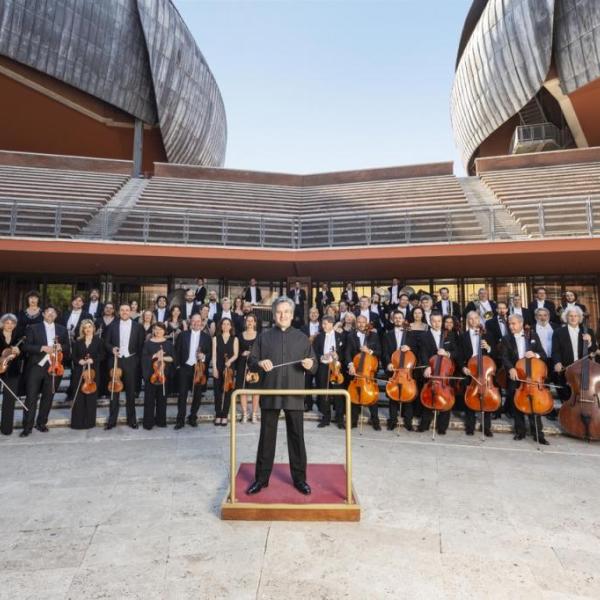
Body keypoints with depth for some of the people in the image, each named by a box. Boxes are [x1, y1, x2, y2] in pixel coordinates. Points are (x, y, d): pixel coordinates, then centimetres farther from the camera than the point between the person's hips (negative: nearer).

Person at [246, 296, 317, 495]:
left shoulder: (302, 338, 6)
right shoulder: (264, 336, 6)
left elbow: (314, 366, 7)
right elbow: (251, 361, 6)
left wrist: (310, 365, -16)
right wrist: (260, 363, -15)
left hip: (294, 395, 0)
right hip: (270, 394, 0)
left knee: (296, 437, 8)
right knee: (267, 437, 9)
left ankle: (299, 478, 23)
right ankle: (261, 477, 23)